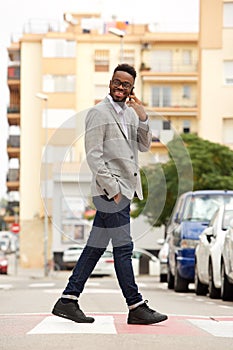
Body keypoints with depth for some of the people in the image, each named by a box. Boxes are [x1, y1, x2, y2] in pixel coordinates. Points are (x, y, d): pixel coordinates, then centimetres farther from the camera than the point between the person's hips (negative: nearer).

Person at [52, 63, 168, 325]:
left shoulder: (130, 113, 17)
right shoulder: (98, 113, -7)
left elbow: (144, 146, 15)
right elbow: (93, 155, -12)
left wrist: (142, 117, 0)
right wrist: (112, 188, -16)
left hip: (124, 189, 8)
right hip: (110, 189, -8)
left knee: (96, 246, 9)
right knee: (123, 247, -6)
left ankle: (68, 301, 13)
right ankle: (136, 307, -2)